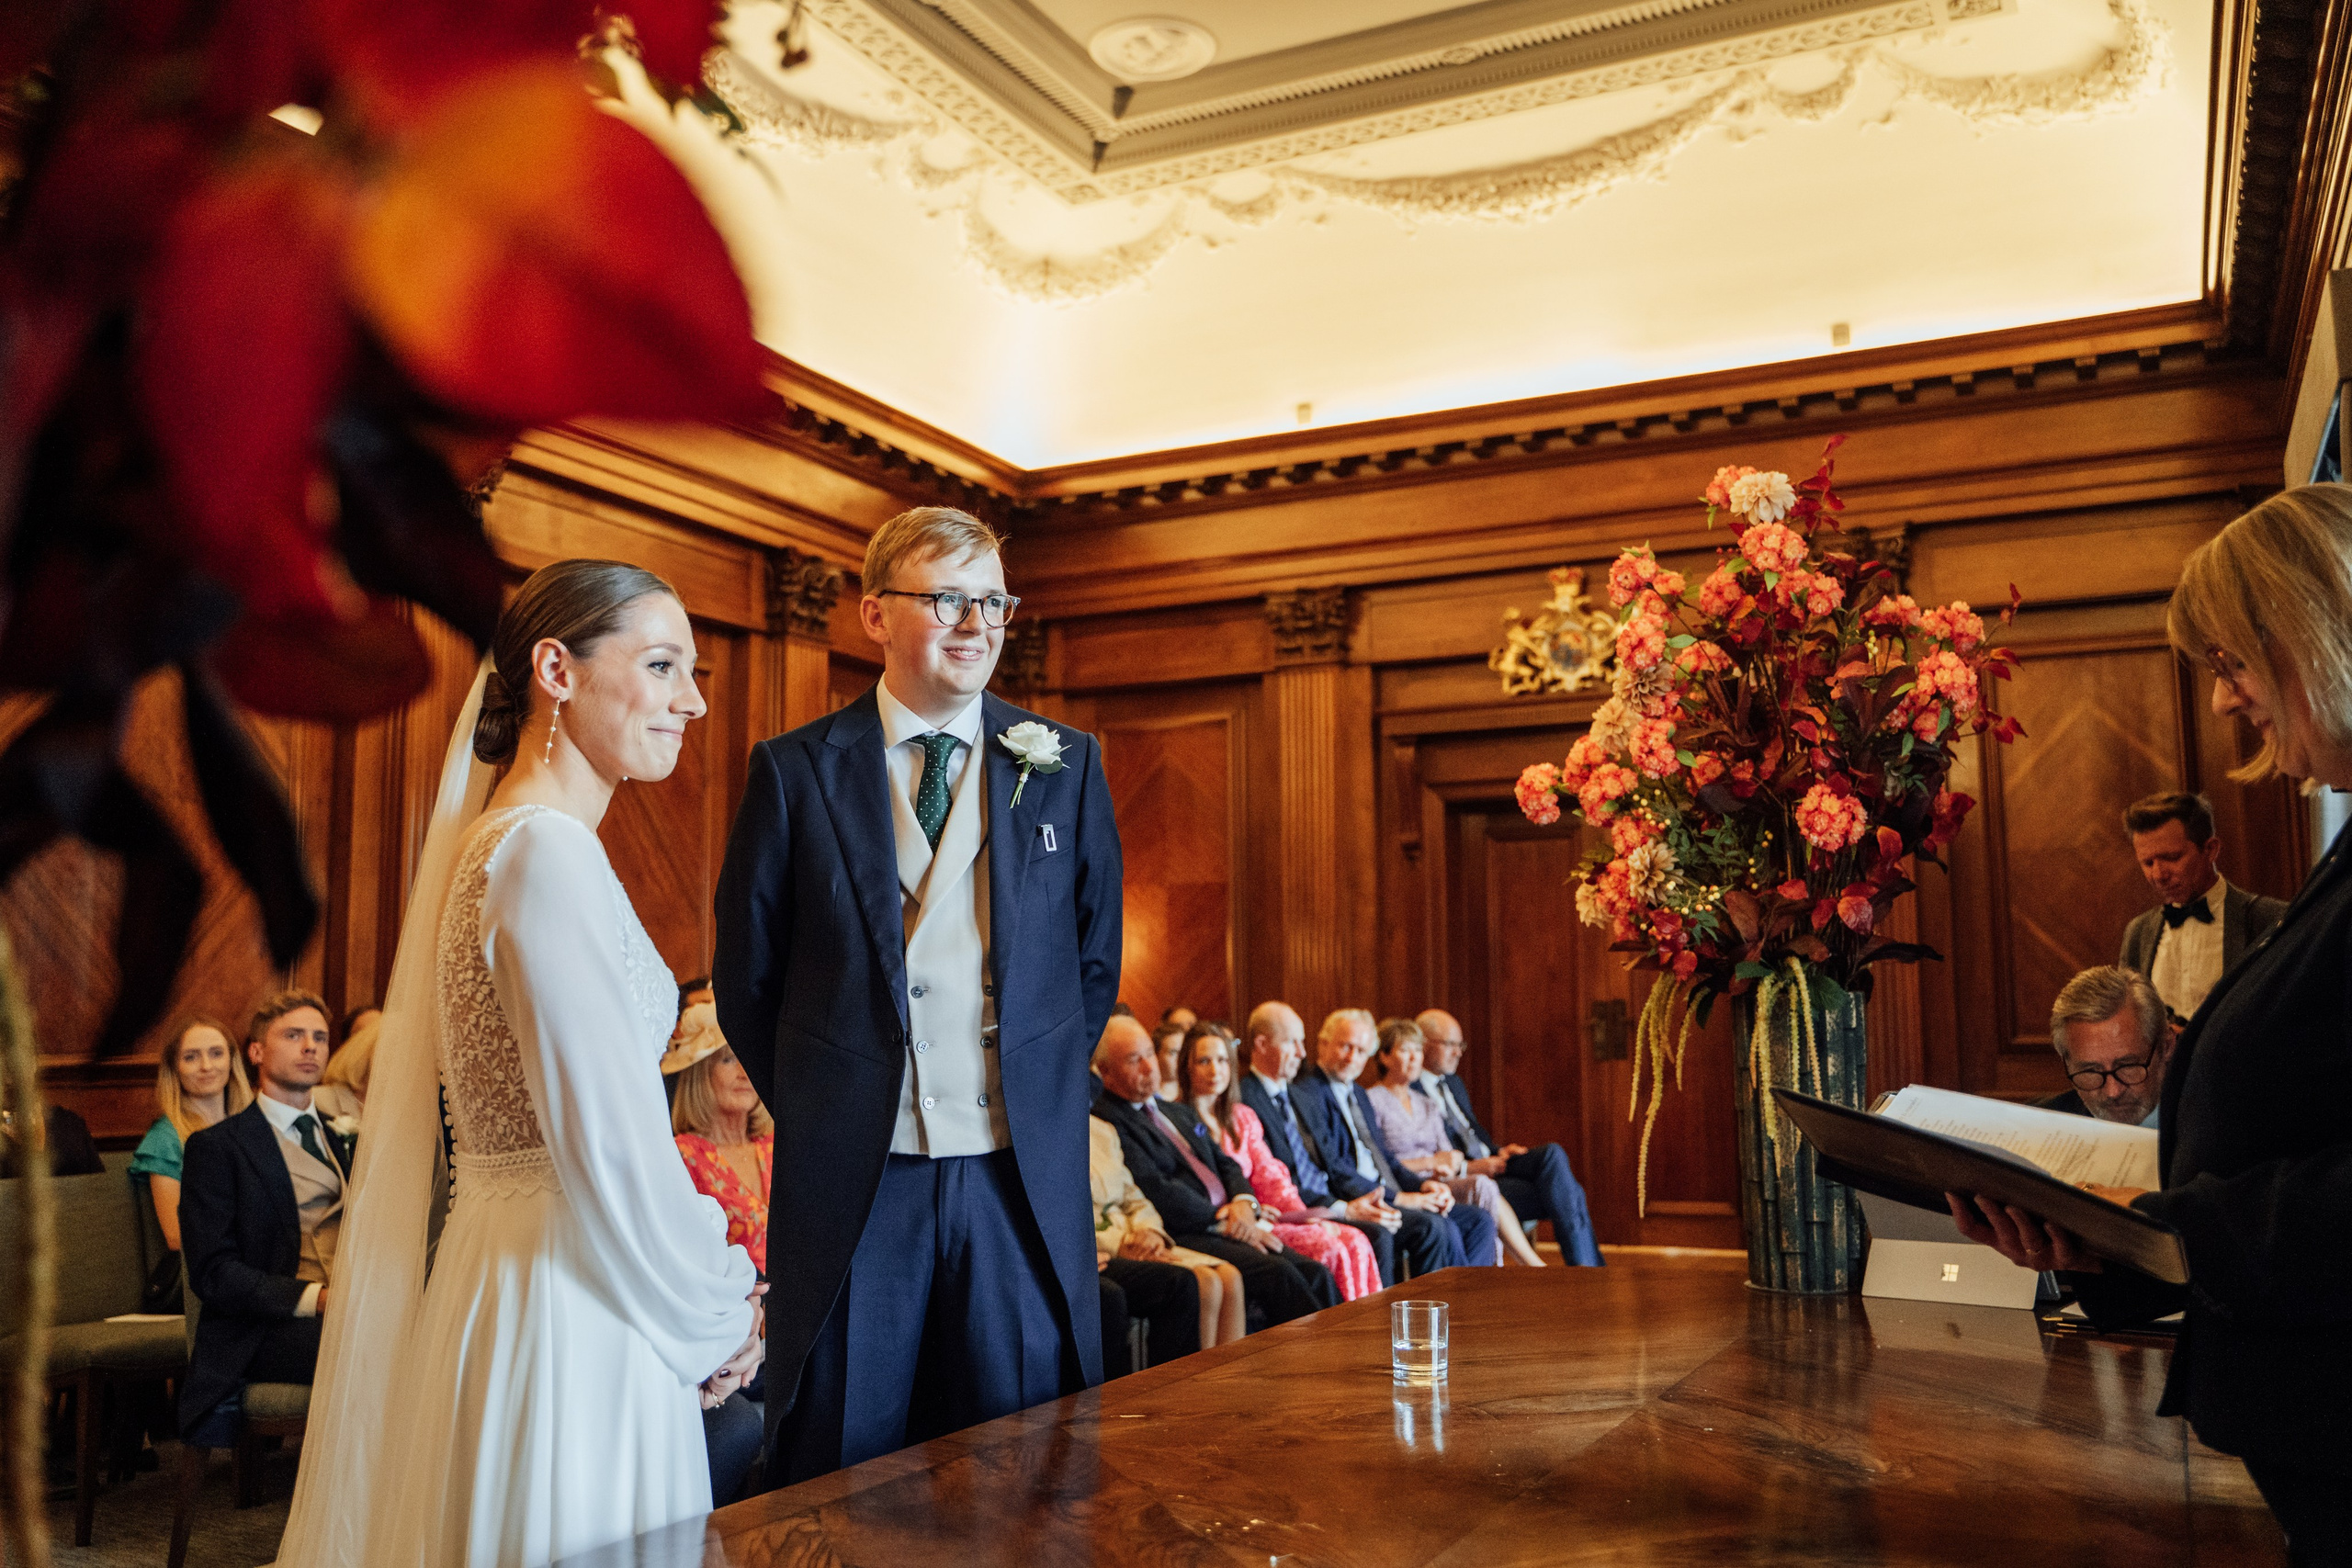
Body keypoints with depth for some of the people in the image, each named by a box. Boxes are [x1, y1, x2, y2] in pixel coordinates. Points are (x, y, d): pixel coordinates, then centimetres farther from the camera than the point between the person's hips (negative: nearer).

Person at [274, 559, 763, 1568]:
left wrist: (710, 1292, 12)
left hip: (506, 1283, 10)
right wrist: (716, 1316, -7)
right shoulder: (549, 854, -19)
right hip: (570, 1320, -10)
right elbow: (611, 1152, -23)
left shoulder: (501, 839, 11)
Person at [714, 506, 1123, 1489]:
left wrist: (1035, 1094, 10)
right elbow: (745, 978, 6)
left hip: (1023, 1178, 1)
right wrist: (819, 1113, 7)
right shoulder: (795, 771, 0)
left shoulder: (1065, 766, 5)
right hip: (854, 1182, -1)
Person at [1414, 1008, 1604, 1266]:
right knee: (1557, 1197, -23)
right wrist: (1466, 1168, -20)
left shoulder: (1454, 1083, 23)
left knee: (1553, 1154, -20)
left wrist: (1499, 1151, 6)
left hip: (1491, 1163, 8)